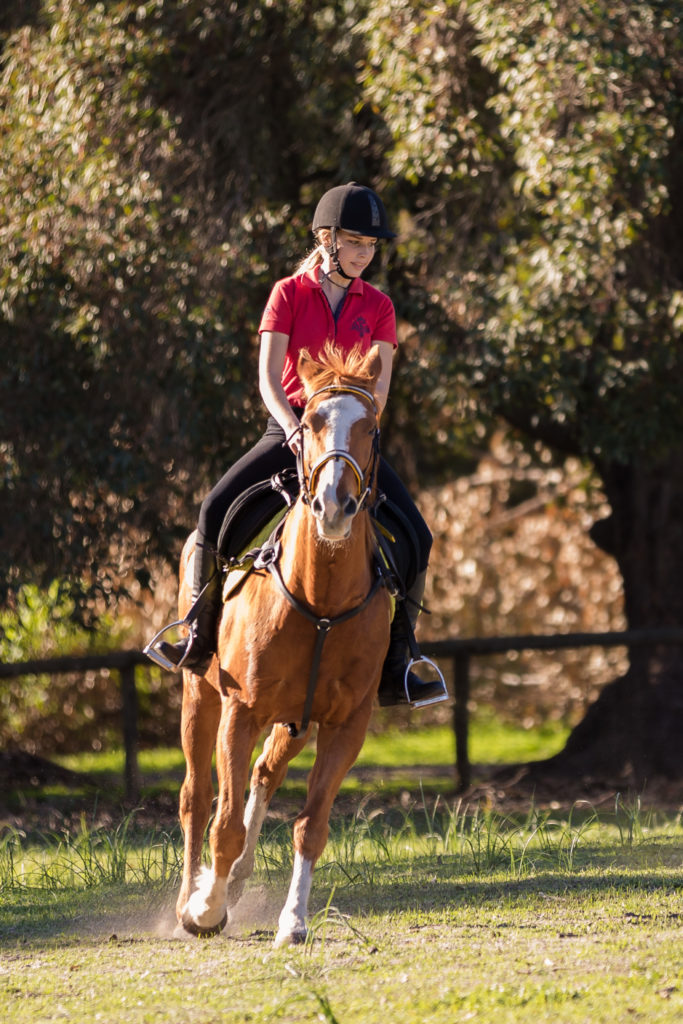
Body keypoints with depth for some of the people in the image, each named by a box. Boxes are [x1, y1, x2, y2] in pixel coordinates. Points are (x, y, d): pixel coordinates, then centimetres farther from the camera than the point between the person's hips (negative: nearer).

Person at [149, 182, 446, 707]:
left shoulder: (378, 307, 6)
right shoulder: (289, 294, 0)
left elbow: (379, 387, -1)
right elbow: (269, 377, -8)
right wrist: (294, 429, -25)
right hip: (288, 428, -2)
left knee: (417, 535, -17)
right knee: (216, 511, -23)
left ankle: (394, 668, -9)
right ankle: (201, 637, -5)